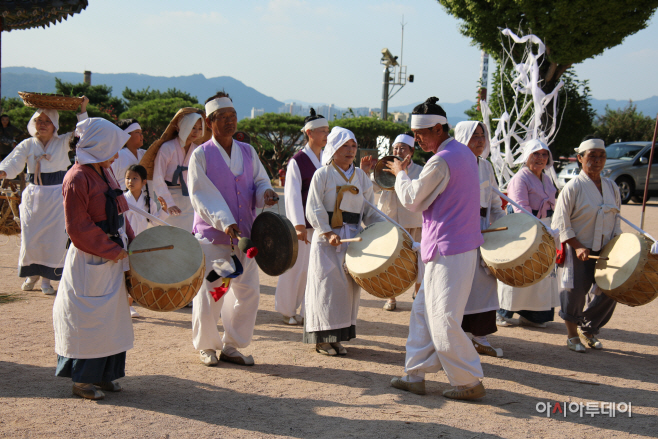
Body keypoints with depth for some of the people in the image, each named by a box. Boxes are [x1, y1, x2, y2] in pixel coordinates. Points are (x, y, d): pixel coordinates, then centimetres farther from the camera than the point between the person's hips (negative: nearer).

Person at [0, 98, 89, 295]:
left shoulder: (63, 142, 2)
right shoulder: (28, 145, 3)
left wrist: (82, 111, -19)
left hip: (56, 196, -1)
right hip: (33, 195, 1)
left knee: (54, 237, -2)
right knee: (30, 236, 4)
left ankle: (46, 278, 12)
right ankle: (31, 274, 26)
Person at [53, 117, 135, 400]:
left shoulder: (105, 173, 10)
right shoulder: (77, 179, -18)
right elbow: (79, 229, -19)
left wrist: (130, 240, 9)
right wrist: (111, 250, -16)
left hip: (113, 255, 9)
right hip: (90, 260, -9)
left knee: (112, 316, 14)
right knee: (89, 318, -1)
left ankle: (104, 374, 25)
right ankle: (82, 379, 11)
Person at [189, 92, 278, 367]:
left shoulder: (248, 152, 11)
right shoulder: (201, 155, -3)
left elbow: (260, 182, 14)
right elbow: (201, 196, -11)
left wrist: (265, 193, -11)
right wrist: (224, 222, -23)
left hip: (245, 235, 5)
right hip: (212, 236, -4)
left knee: (248, 292, 5)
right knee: (209, 293, -1)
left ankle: (232, 346, 20)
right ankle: (206, 346, 19)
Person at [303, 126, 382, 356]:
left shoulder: (361, 177, 13)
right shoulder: (322, 175, -1)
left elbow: (369, 209, 15)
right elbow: (313, 209, -7)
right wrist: (328, 233, -17)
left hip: (352, 238, 5)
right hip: (327, 239, -5)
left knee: (349, 285, 4)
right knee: (326, 284, -6)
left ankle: (339, 337, 13)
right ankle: (323, 338, 2)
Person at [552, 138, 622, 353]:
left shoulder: (611, 187, 7)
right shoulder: (573, 187, -11)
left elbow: (616, 218, 15)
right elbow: (560, 222, -12)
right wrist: (578, 247, -19)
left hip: (603, 252, 5)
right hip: (576, 252, -5)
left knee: (609, 292, 4)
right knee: (575, 294, -1)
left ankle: (587, 330, 26)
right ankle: (572, 336, 18)